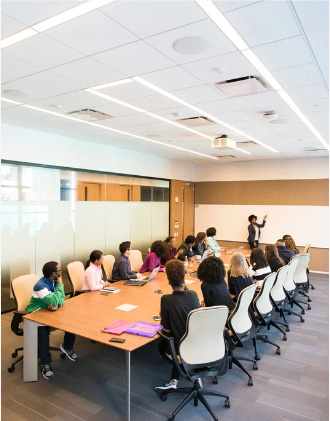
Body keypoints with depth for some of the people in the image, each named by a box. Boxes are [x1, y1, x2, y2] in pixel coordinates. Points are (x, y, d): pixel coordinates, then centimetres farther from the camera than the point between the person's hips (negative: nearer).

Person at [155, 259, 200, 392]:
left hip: (181, 346, -4)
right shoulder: (193, 295, -9)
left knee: (162, 346, 30)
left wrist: (163, 317, 7)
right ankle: (174, 379, 23)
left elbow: (167, 328, -14)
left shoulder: (166, 299, -23)